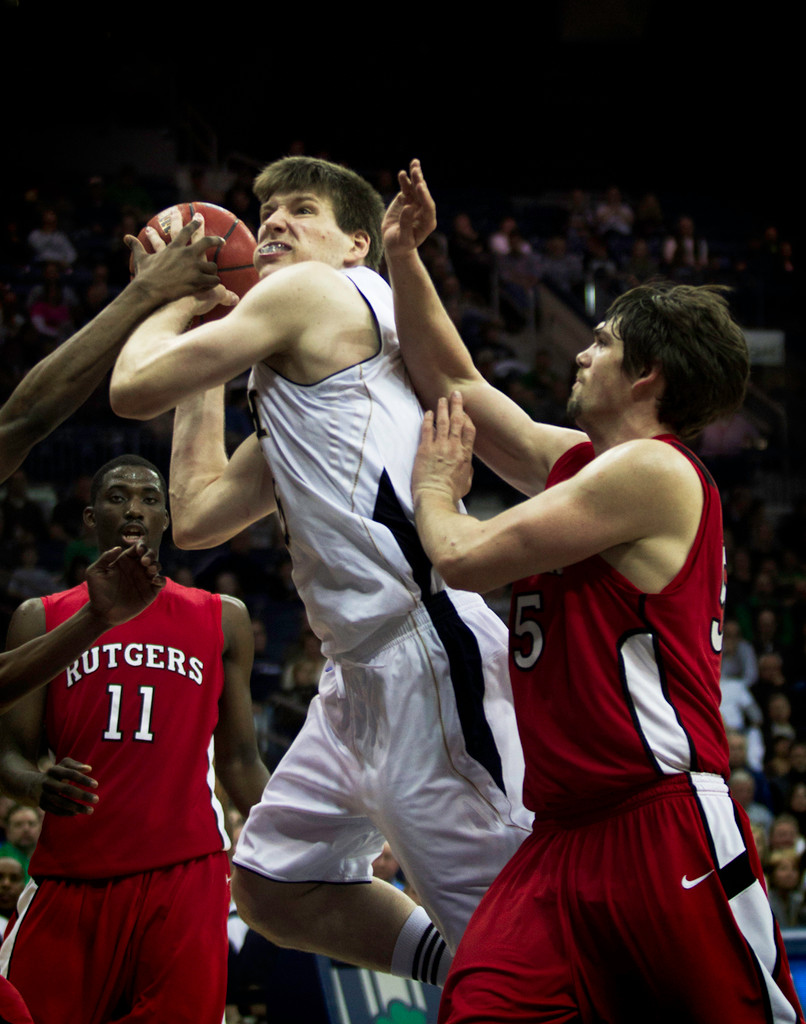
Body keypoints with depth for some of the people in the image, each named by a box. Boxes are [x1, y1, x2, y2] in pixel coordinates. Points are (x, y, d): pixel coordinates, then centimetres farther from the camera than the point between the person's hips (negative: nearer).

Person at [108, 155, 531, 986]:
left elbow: (133, 388, -4)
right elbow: (197, 516, 26)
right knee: (273, 884, 17)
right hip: (365, 668, 11)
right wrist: (206, 365, 28)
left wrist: (177, 299, 16)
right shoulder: (299, 376, 25)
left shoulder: (311, 293, -2)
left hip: (424, 651, -11)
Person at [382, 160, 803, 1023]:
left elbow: (464, 561, -10)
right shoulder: (577, 461, 17)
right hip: (565, 840, 9)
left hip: (667, 834, -8)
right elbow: (455, 385, 30)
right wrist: (403, 257, 24)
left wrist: (435, 490, 11)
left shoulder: (651, 469, -9)